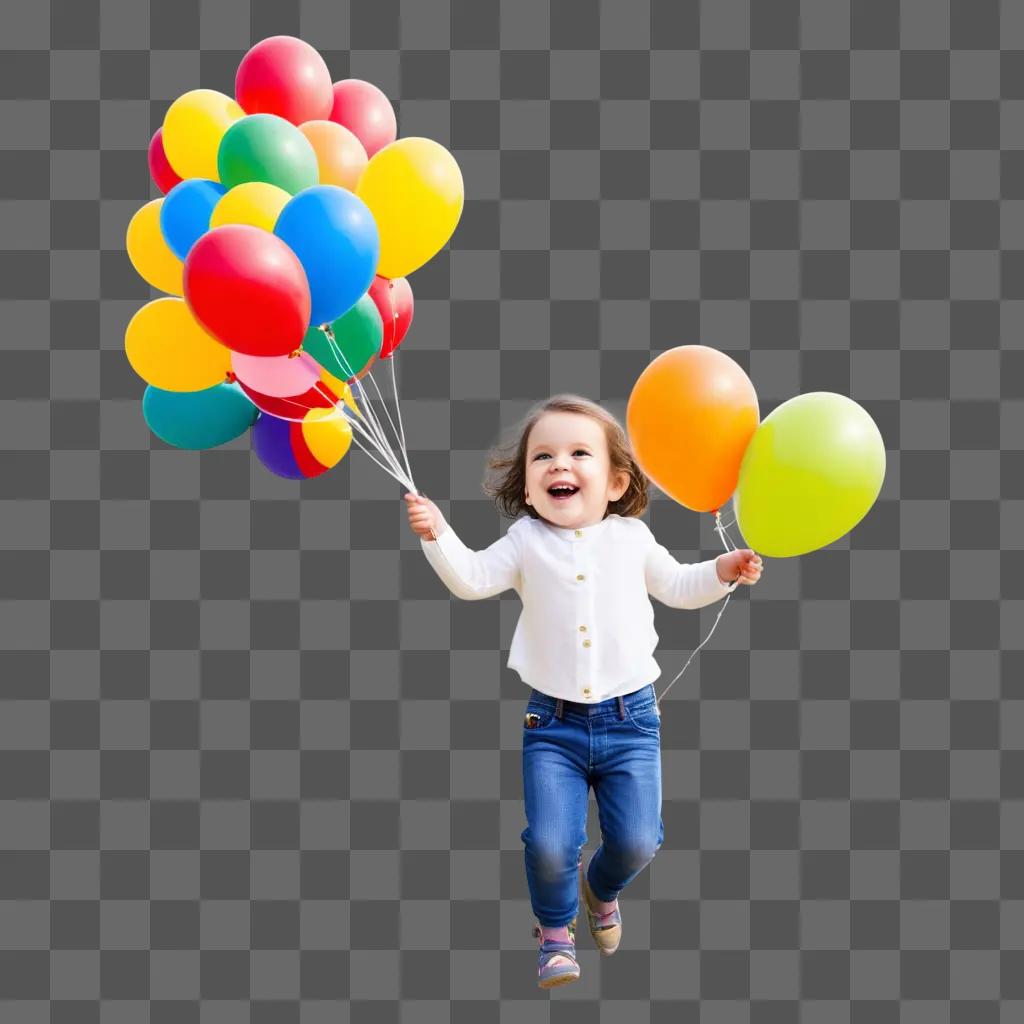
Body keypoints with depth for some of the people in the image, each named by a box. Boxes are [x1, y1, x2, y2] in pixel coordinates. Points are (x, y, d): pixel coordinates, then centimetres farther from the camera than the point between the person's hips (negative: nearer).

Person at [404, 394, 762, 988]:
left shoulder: (631, 538, 5)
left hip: (629, 717, 1)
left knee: (636, 840, -4)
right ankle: (556, 931, 19)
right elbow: (471, 579, -13)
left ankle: (603, 891, 34)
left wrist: (722, 572, 2)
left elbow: (676, 587, 19)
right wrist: (439, 536, -29)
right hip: (553, 722, -1)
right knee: (549, 842, -13)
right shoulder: (527, 542, 0)